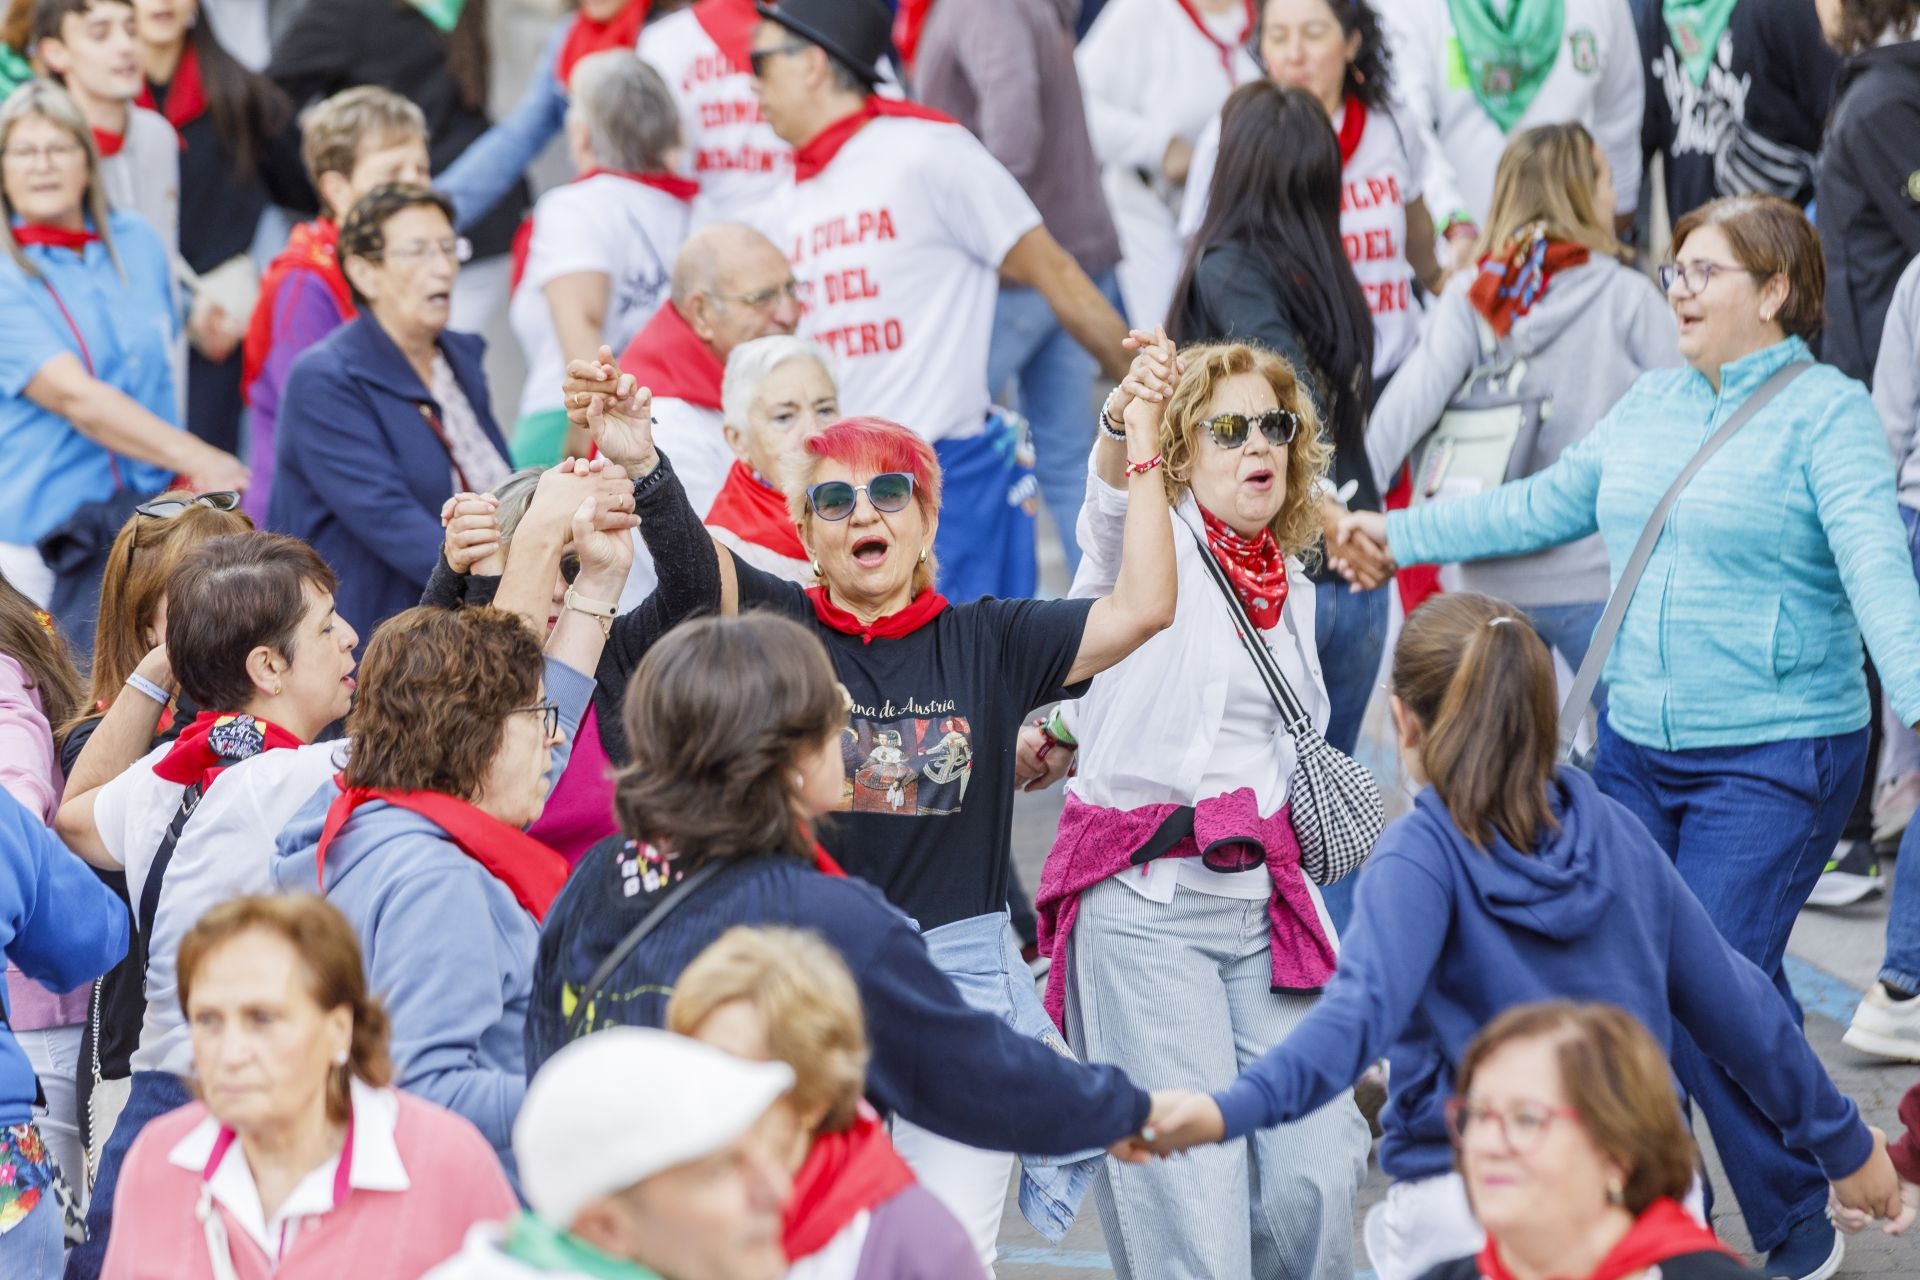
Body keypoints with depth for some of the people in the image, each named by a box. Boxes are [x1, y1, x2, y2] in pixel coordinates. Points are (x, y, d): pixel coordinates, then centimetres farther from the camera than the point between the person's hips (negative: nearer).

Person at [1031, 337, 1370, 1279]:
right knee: (1189, 1194, -12)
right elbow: (1111, 509, -26)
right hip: (1144, 900, -6)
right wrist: (1125, 427, -48)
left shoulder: (1290, 591, 18)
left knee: (1315, 1170, -6)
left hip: (1263, 898, 6)